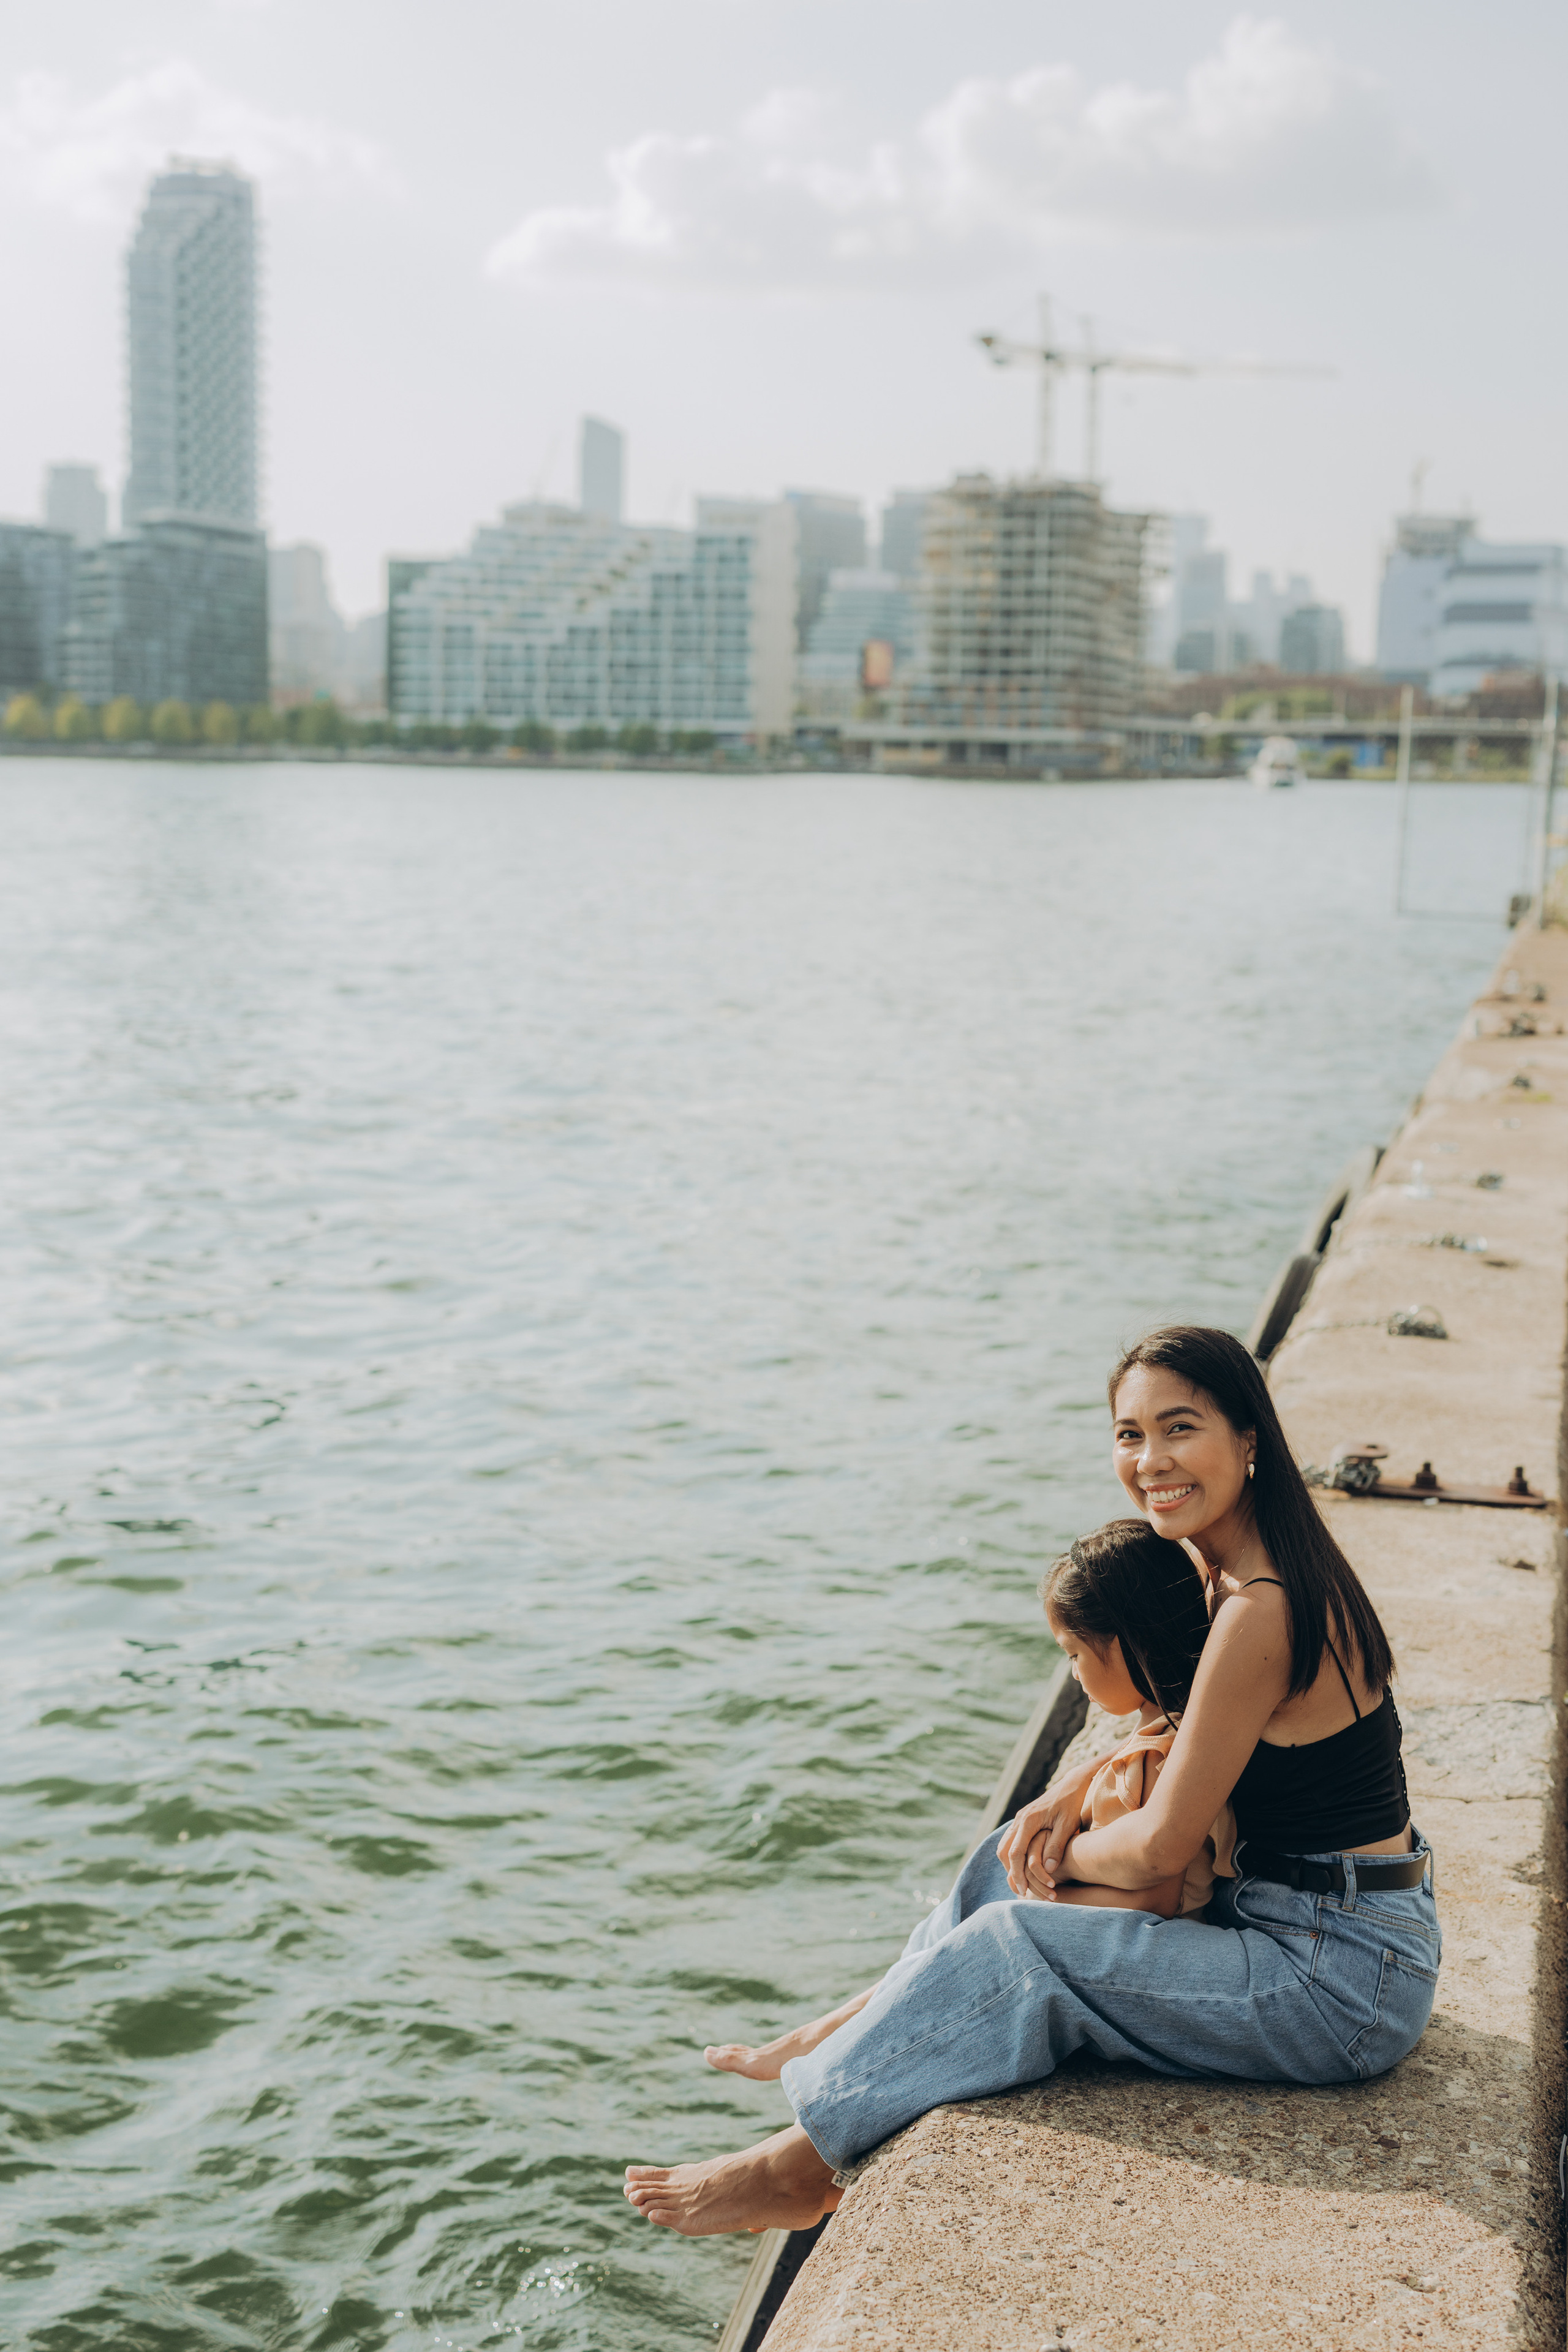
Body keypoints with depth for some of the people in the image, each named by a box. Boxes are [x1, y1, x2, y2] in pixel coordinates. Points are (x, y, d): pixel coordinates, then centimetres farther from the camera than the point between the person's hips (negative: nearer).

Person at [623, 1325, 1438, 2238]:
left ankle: (804, 2163, 2)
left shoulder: (1262, 1615, -26)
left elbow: (1160, 1847, -21)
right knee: (1009, 1862, 12)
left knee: (1017, 1946, -12)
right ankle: (859, 2032, 27)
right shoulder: (1231, 1570, 3)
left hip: (1344, 1982, -9)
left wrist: (1062, 1852, -2)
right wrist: (1078, 1790, 2)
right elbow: (1180, 1724, 19)